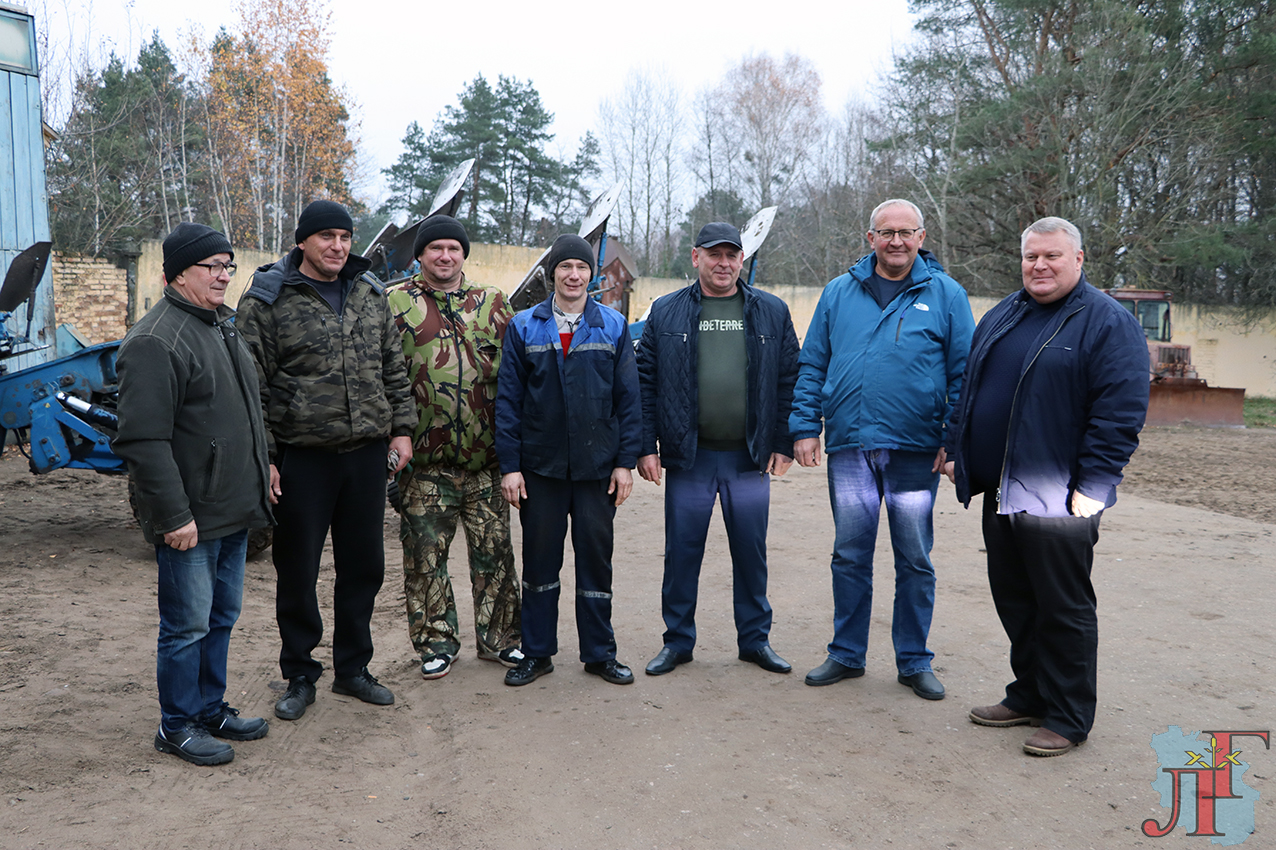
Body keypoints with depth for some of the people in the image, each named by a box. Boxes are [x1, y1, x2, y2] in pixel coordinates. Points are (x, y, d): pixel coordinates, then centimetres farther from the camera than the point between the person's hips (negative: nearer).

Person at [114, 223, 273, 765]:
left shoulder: (223, 326, 14)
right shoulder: (155, 341, -16)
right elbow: (143, 440, -21)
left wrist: (260, 481, 20)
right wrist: (173, 516, -22)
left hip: (234, 512, 9)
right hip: (191, 518, -9)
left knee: (221, 617, 18)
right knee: (187, 625, 3)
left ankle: (211, 710, 32)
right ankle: (177, 725, 19)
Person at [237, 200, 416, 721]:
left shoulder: (371, 294, 10)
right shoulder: (267, 300, -4)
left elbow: (394, 369, 15)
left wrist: (401, 428, 8)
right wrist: (261, 456, -10)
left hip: (368, 453, 4)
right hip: (301, 457, -4)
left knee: (363, 565, 12)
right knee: (297, 571, 7)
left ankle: (352, 668, 29)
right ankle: (299, 677, 24)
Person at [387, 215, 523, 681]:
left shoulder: (491, 302, 10)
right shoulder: (395, 304, 4)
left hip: (486, 456, 2)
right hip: (425, 461, -1)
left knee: (494, 550, 9)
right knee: (426, 554, 6)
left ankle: (500, 637, 24)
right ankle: (436, 641, 22)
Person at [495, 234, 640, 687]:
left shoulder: (613, 326, 4)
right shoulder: (524, 327, 3)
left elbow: (628, 398, 5)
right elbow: (508, 399, 2)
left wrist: (625, 461, -1)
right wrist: (509, 465, -4)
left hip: (597, 465, 0)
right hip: (540, 464, 0)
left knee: (596, 556, 8)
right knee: (539, 559, 9)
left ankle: (599, 652, 22)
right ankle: (536, 652, 23)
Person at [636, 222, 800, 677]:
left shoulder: (771, 312, 6)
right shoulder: (666, 312, 4)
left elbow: (788, 380, 6)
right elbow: (646, 381, 3)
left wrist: (783, 444, 1)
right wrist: (646, 446, -3)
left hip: (750, 457, 1)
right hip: (687, 456, 0)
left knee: (751, 550, 9)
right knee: (682, 550, 6)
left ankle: (755, 638, 25)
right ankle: (678, 640, 21)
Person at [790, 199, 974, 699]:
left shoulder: (946, 295, 4)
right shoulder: (839, 293, 9)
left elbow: (964, 372, 2)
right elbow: (812, 365, 9)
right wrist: (805, 427, 1)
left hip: (916, 451, -1)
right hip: (849, 447, 2)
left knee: (915, 561, 7)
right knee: (850, 556, 10)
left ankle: (914, 662, 23)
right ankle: (846, 654, 24)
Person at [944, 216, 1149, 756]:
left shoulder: (1107, 322, -6)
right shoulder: (1001, 317, 14)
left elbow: (1121, 412, -13)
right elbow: (968, 390, 20)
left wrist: (1093, 485, -18)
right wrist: (958, 453, 14)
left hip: (1058, 499, -7)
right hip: (999, 494, 7)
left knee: (1063, 610, 4)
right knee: (1014, 603, 16)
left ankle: (1068, 720, 17)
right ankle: (1029, 697, 32)